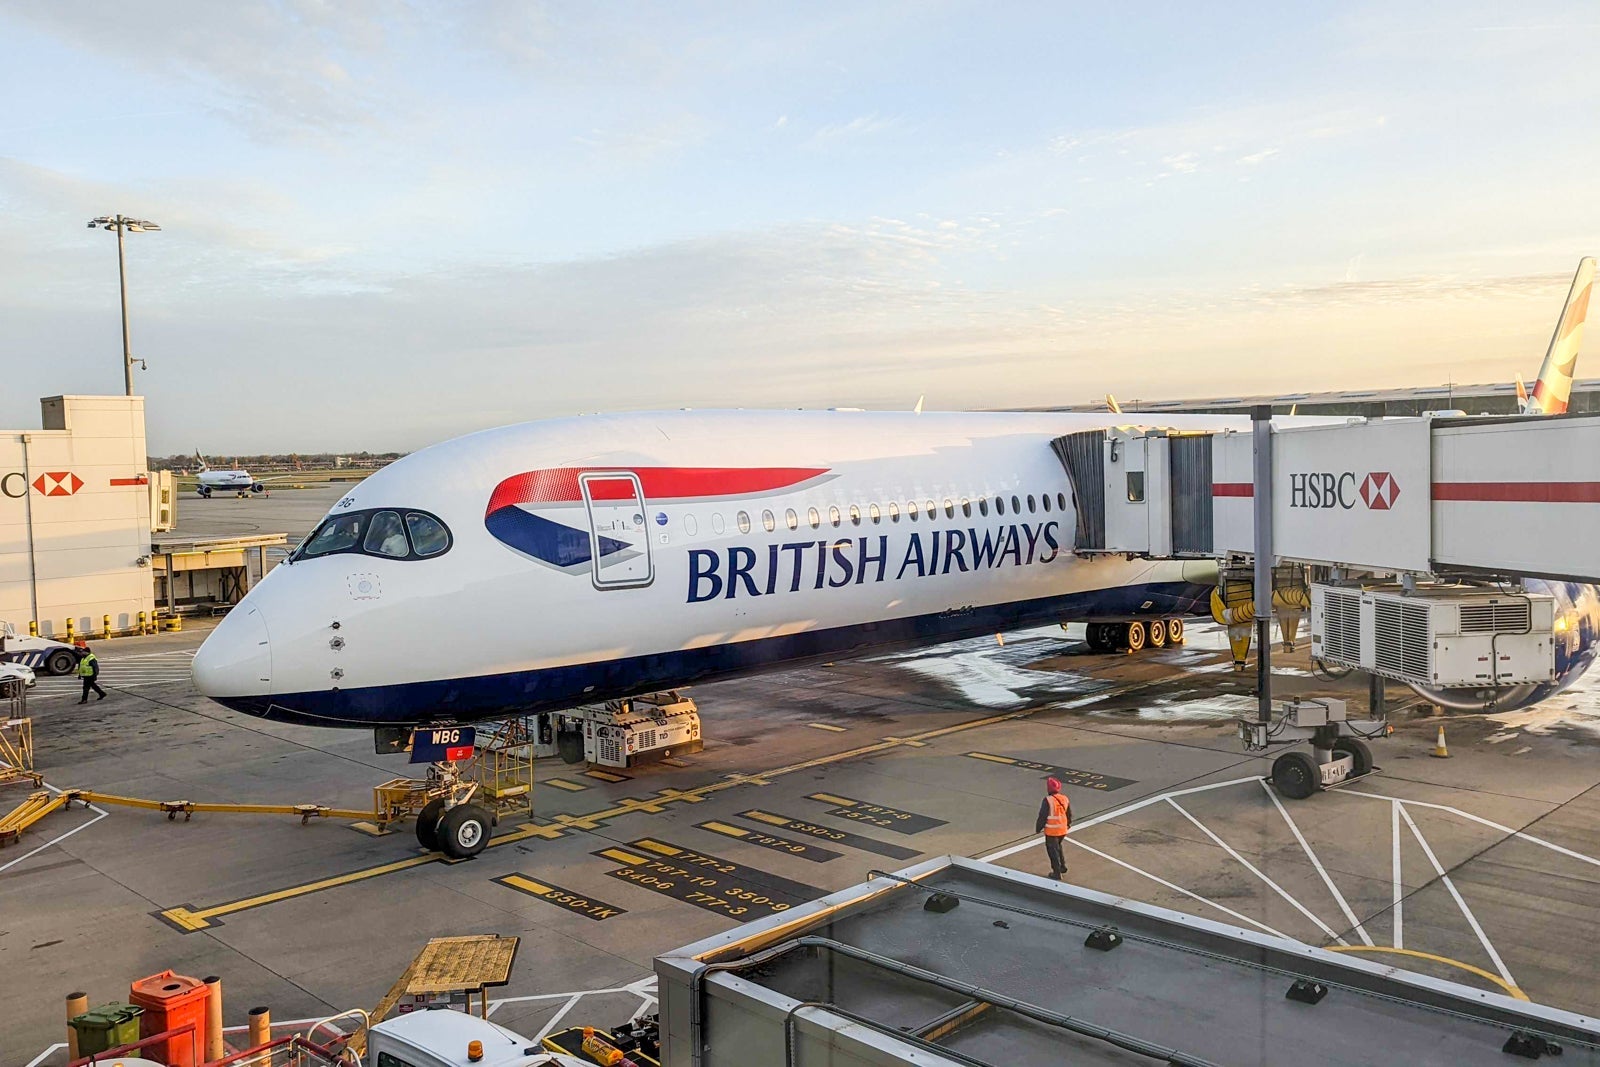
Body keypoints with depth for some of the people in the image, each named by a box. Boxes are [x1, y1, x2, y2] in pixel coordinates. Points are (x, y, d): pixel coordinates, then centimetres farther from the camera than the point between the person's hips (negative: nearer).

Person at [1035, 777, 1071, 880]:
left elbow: (1042, 816, -16)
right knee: (1058, 847, 28)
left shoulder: (1048, 800, -20)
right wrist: (1068, 824, 30)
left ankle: (1057, 873, 11)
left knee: (1053, 850, 6)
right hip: (1063, 830, 6)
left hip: (1051, 831, -6)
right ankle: (1062, 866, 34)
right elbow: (1069, 814, 13)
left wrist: (1038, 828, -4)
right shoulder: (1065, 798, 1)